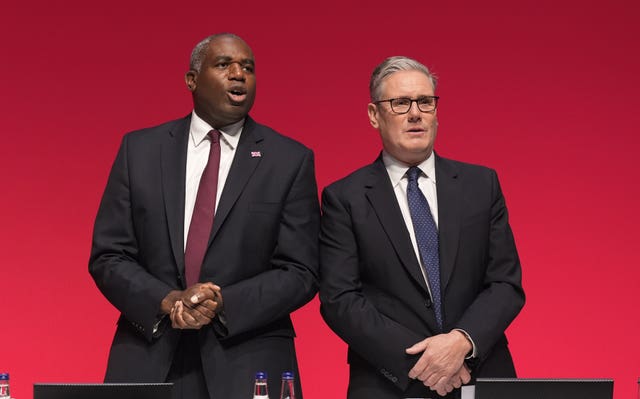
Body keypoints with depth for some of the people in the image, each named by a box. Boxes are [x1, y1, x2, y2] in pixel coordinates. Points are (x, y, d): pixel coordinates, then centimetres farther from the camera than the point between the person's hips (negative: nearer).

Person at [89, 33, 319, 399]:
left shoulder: (290, 160, 1)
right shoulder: (140, 149, 5)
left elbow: (300, 273, -2)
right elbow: (107, 258, 3)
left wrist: (221, 304, -16)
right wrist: (167, 301, -14)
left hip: (248, 367, -1)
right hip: (148, 363, 1)